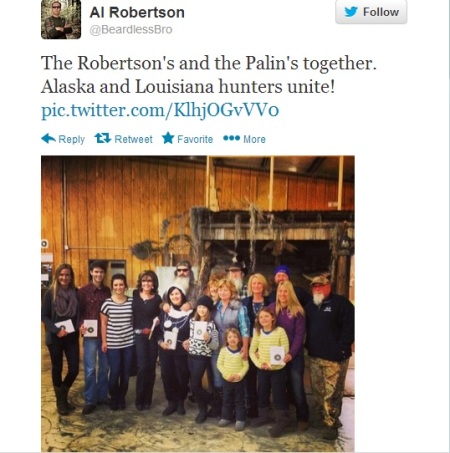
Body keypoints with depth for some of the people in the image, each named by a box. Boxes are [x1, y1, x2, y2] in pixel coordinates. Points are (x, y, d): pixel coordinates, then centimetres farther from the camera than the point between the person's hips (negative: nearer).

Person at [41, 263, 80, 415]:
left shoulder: (76, 293, 1)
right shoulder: (50, 294, -6)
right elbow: (43, 315, -6)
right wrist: (56, 330, -17)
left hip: (72, 336, 2)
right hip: (55, 337, -2)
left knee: (74, 369, 3)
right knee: (57, 368, 10)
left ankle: (63, 395, 31)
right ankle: (60, 401, 28)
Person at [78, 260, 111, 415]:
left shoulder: (107, 291, 6)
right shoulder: (83, 291, -4)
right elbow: (79, 312, -4)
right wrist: (81, 326, -20)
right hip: (90, 335, -4)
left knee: (105, 367, 13)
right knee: (90, 369, 2)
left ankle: (102, 396, 27)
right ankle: (90, 400, 14)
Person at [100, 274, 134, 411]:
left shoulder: (131, 302, -1)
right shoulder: (107, 303, -5)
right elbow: (103, 324, 1)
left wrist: (137, 335, 2)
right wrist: (104, 341, -2)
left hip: (129, 342, 2)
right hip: (113, 343, -2)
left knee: (126, 372, 8)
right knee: (114, 372, 0)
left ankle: (122, 398, 27)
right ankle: (114, 399, 23)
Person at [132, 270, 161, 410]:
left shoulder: (157, 298, 3)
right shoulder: (134, 295, 2)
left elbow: (160, 317, 6)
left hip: (153, 336, 1)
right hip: (138, 336, -1)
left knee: (151, 367, 6)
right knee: (142, 367, -6)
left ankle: (147, 399, 21)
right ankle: (139, 399, 11)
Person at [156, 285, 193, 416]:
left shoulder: (190, 312, -9)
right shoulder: (164, 311, 5)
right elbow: (158, 329, 9)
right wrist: (160, 342, -5)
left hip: (182, 351, -3)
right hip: (166, 351, 3)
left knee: (182, 377, 6)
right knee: (167, 376, 7)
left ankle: (181, 402, 28)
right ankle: (171, 402, 24)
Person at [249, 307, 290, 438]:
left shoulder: (280, 331, -11)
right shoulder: (257, 333, 2)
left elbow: (285, 351, -12)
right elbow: (252, 351, 7)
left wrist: (272, 364, -19)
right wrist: (259, 363, -9)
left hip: (278, 369, -5)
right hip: (262, 370, 5)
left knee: (278, 395, 1)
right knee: (262, 394, 17)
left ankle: (281, 421, 16)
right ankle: (264, 416, 36)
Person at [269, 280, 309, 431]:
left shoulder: (298, 310, -8)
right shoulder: (272, 308, 0)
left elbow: (300, 334, -10)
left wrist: (291, 353, -20)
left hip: (294, 355, -3)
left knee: (297, 388, 2)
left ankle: (302, 418, 20)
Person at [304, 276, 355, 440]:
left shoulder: (341, 302, -7)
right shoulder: (310, 306, 15)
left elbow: (350, 326, -12)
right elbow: (307, 328, 23)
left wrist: (342, 348, -16)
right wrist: (308, 346, 10)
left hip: (334, 357, -7)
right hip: (315, 356, 7)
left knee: (332, 392, -5)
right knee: (317, 391, 14)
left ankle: (332, 424, 6)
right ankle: (322, 417, 29)